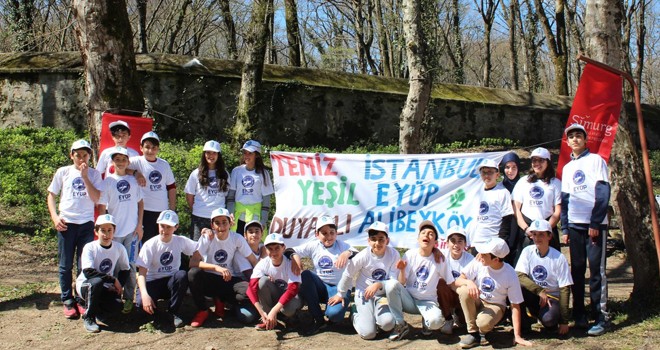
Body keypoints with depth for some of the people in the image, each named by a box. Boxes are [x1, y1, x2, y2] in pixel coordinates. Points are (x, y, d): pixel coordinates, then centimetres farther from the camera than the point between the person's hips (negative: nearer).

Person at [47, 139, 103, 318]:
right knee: (66, 265, 4)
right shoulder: (63, 172, 5)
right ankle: (68, 301, 15)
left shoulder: (94, 174, 5)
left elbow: (96, 198, -7)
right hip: (66, 223, 0)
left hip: (86, 223, 0)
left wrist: (85, 176, -11)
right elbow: (51, 195, 9)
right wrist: (55, 216, -5)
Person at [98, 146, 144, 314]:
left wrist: (139, 225, 3)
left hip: (132, 230, 1)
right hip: (114, 231, -1)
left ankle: (129, 298, 9)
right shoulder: (107, 181, 0)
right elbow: (102, 207, 0)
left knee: (130, 264, 2)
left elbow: (140, 203, 11)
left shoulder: (134, 180, 6)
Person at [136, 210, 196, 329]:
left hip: (171, 281, 3)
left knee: (182, 275, -33)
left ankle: (173, 312, -14)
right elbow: (141, 273, -19)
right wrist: (145, 295, -35)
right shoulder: (150, 245, -12)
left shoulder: (181, 241, -2)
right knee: (141, 302, -36)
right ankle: (156, 313, 0)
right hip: (153, 282, -3)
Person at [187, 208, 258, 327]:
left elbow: (254, 261, -4)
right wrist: (217, 268, -34)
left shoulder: (237, 239, -7)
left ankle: (221, 300, 3)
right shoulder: (206, 238, -11)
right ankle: (202, 311, -9)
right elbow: (193, 262, -23)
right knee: (193, 273, -33)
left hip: (229, 280, 1)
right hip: (209, 279, -1)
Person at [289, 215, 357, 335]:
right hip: (320, 287, 4)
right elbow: (292, 250, 2)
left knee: (334, 314, -34)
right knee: (305, 275, -28)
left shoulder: (343, 246, -3)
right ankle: (319, 320, -18)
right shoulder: (313, 246, 3)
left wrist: (348, 253, -39)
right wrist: (295, 256, -22)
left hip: (339, 288, -4)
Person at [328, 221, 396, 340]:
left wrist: (378, 285, -29)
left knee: (387, 323, -27)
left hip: (383, 295, 1)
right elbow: (348, 274, -1)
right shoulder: (363, 256, -15)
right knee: (368, 333, -15)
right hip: (364, 294, -1)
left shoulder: (393, 255, -12)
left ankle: (374, 317, 10)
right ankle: (356, 314, 17)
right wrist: (340, 294, 8)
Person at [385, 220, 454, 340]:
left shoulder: (440, 259, -6)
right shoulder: (410, 254, -5)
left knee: (436, 320, -36)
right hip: (409, 299, 1)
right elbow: (401, 283, -8)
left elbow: (450, 284, 3)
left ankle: (426, 322, 5)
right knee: (391, 284, -30)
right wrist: (402, 270, -26)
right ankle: (400, 325, -11)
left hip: (428, 302, -1)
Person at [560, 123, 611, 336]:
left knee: (597, 271, -7)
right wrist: (564, 228, 9)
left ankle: (601, 317, -6)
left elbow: (603, 193, -7)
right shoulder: (567, 168, 17)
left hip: (595, 225, -5)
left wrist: (595, 223, -14)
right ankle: (579, 316, 10)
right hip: (574, 226, 5)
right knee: (576, 271, 5)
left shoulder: (595, 160, 1)